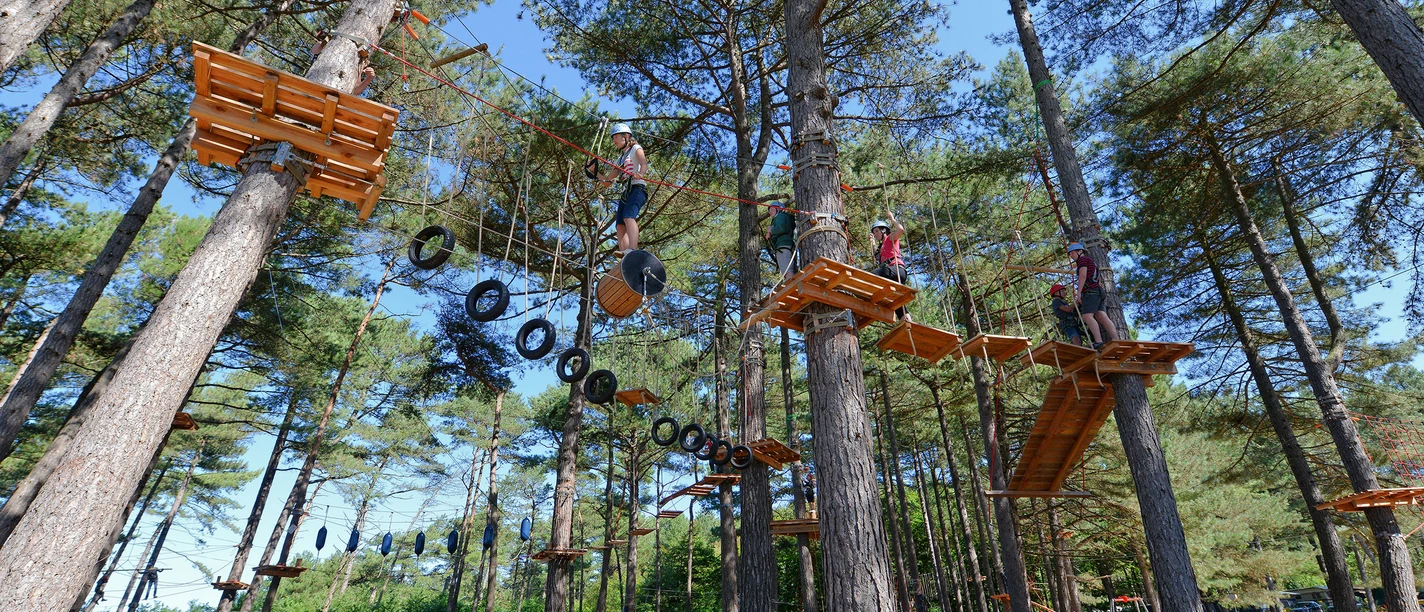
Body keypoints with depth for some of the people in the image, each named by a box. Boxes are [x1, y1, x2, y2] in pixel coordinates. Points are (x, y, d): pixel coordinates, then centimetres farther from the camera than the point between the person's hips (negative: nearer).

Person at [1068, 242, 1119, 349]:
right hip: (1098, 291, 9)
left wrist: (1079, 293, -15)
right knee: (1101, 316, -2)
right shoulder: (1091, 261, 33)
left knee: (1087, 316, -19)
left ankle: (1098, 341, -31)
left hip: (1090, 291, -9)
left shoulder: (1083, 259, 4)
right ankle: (1115, 340, -12)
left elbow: (1083, 276, -9)